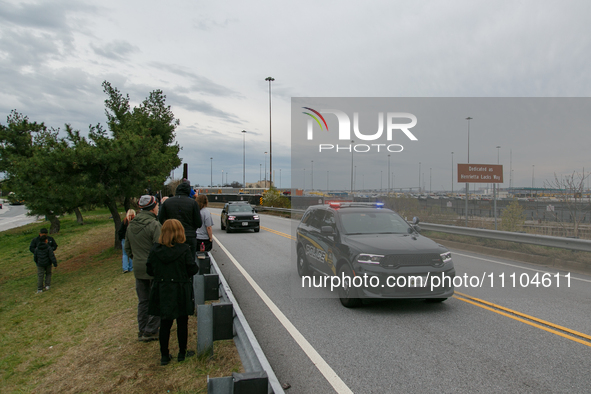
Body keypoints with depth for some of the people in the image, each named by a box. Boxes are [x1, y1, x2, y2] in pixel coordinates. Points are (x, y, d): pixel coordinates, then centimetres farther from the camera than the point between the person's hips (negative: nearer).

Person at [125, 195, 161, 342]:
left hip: (138, 269, 7)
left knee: (143, 301, 17)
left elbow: (127, 248, 17)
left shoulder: (131, 225, 8)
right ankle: (150, 331, 7)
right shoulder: (154, 225, -16)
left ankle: (142, 331, 24)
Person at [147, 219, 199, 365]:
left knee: (165, 324, 13)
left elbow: (150, 270, 1)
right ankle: (182, 353, 23)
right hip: (180, 292, -2)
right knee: (182, 323, 12)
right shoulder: (184, 249, -15)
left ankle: (164, 355, 20)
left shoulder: (155, 250, -6)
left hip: (162, 293, 3)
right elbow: (192, 269, -12)